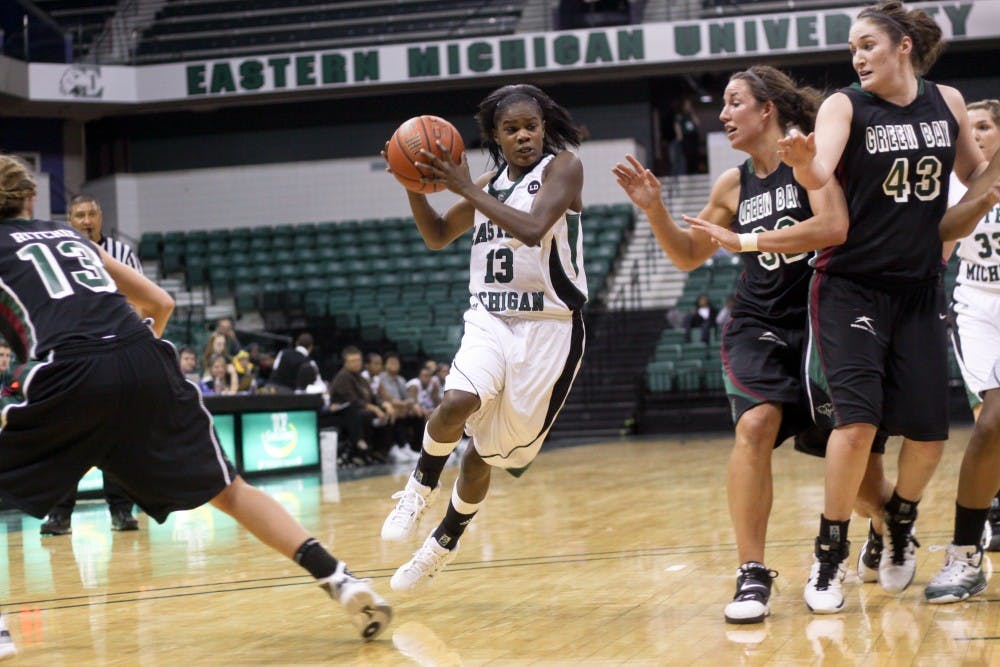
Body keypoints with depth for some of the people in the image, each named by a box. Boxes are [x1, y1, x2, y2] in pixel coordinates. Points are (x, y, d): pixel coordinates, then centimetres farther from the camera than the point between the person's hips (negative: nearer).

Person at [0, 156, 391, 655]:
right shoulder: (71, 236, 32)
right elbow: (160, 303, 34)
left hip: (71, 373, -5)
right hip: (146, 364, 5)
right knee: (228, 489, 15)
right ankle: (340, 581, 4)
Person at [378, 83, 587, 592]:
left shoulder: (562, 167, -6)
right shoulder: (489, 185, 11)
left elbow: (532, 229, -24)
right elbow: (437, 237, 21)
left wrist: (465, 188, -22)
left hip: (548, 326, -3)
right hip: (490, 319, 3)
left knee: (488, 450, 5)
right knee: (459, 402, -29)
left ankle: (443, 544, 26)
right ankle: (421, 487, -3)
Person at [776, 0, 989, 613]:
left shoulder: (948, 102, 4)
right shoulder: (845, 107, -8)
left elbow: (977, 174, 19)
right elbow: (820, 174, -26)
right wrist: (803, 163, -49)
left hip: (920, 290, 4)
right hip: (850, 287, -4)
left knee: (929, 433, 2)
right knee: (857, 419, -18)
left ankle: (898, 528, 30)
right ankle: (830, 558, -3)